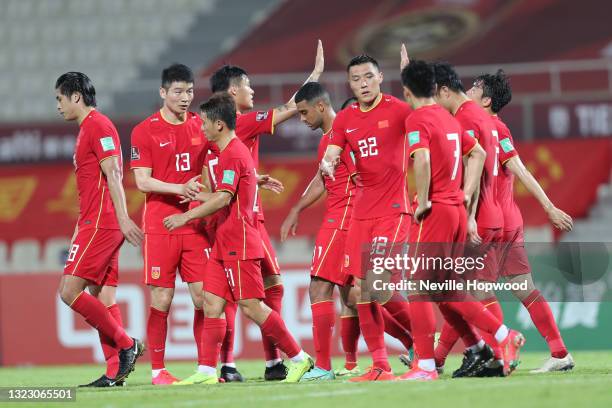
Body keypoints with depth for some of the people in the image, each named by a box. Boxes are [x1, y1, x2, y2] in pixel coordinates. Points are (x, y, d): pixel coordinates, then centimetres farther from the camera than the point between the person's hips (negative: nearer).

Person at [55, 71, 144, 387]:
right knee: (102, 298, 5)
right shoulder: (88, 128, 22)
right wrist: (78, 232, 25)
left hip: (100, 224, -10)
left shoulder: (98, 126, -8)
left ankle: (126, 345, -9)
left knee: (69, 291, -13)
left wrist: (122, 217, -24)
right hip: (96, 224, 10)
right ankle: (115, 371, 1)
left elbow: (113, 174, -17)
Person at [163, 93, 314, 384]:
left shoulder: (233, 154, -14)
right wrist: (196, 195, 26)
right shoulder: (235, 151, 18)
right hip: (225, 244, 10)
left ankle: (299, 358, -1)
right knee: (212, 303, 3)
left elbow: (224, 198, -20)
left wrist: (186, 216, -15)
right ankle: (208, 371, 1)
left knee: (250, 306, -8)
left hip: (239, 242, -10)